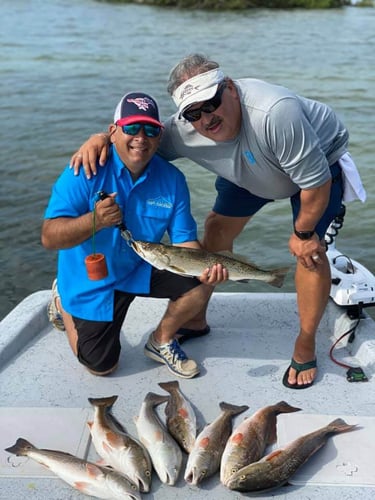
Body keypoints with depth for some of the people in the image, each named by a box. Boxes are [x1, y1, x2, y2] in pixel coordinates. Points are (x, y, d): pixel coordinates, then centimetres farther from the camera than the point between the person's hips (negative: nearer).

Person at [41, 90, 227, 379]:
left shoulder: (172, 179, -13)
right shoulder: (87, 171, -24)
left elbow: (184, 240, -11)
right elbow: (49, 238, -28)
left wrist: (204, 268, -33)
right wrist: (93, 221, -46)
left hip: (143, 269, 3)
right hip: (92, 282, -3)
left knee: (201, 284, -17)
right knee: (102, 366, 6)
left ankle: (161, 341, 11)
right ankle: (64, 306, 34)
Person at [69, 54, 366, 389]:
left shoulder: (274, 113, -45)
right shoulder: (184, 130, -27)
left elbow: (315, 180, -35)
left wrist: (303, 232, -22)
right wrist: (103, 137, -30)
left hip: (321, 158, -5)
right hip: (252, 169, 5)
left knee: (310, 249, -18)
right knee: (217, 227, 1)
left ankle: (306, 346, 1)